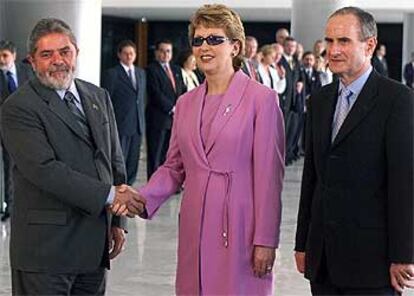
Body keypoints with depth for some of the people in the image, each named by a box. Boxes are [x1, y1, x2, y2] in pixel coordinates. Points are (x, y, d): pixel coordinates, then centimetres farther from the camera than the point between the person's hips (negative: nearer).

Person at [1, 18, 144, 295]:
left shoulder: (99, 97, 13)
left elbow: (115, 160, 17)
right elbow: (45, 169, -19)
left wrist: (118, 221, 8)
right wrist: (110, 194, -19)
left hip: (95, 244, 6)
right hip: (46, 247, -6)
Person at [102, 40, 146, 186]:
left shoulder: (141, 73, 15)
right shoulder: (111, 74, -4)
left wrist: (141, 118, 14)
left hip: (138, 125, 6)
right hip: (120, 126, -6)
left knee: (133, 163, 8)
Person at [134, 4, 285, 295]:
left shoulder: (261, 99, -5)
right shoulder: (186, 103, 12)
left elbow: (270, 176, -8)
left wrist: (265, 240, -11)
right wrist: (142, 199, -3)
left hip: (240, 227, -5)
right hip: (195, 228, 5)